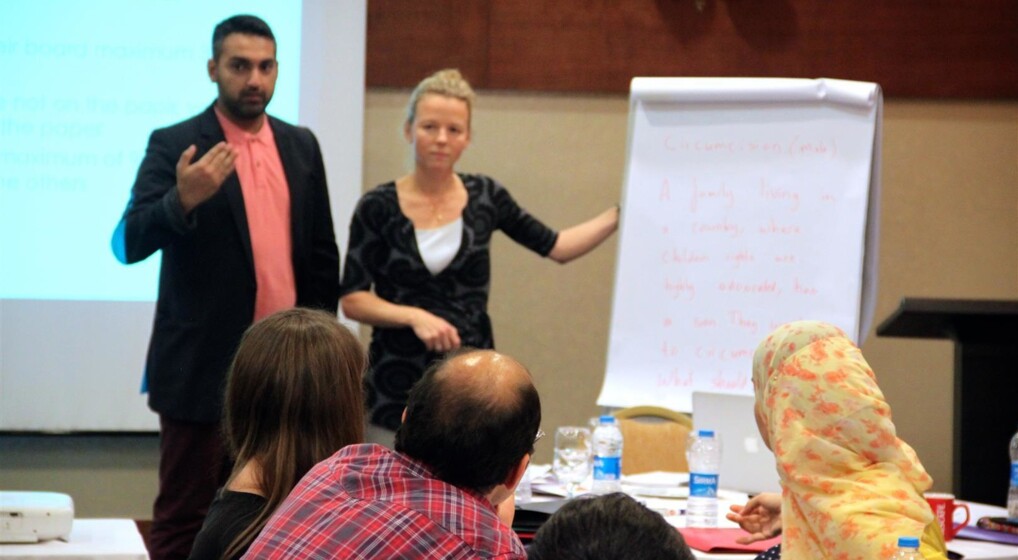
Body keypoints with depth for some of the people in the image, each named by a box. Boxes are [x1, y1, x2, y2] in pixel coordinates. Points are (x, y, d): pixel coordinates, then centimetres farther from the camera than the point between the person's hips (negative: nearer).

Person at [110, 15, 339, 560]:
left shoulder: (301, 146, 10)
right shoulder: (173, 146, -4)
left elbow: (322, 253, 15)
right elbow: (128, 244, -14)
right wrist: (184, 199, -31)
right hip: (202, 367, -4)